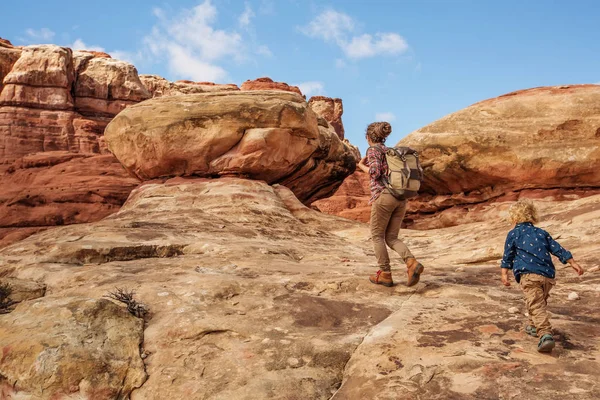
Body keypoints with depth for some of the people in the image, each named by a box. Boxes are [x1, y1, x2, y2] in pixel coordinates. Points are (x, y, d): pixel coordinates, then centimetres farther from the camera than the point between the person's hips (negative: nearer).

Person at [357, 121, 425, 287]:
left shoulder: (373, 150, 1)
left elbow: (375, 172, -14)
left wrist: (361, 165, 6)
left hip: (384, 196, -7)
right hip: (401, 199, 7)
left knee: (377, 236, 7)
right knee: (391, 238, 9)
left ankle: (385, 275, 5)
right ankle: (412, 263, -16)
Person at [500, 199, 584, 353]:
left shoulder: (513, 234, 10)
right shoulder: (542, 233, 22)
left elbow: (508, 256, 7)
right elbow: (558, 249, 17)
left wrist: (504, 273, 10)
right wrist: (573, 263, 19)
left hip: (529, 275, -6)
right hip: (548, 276, 6)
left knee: (536, 306, -15)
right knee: (540, 301, 27)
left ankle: (545, 334, -33)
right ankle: (534, 327, 40)